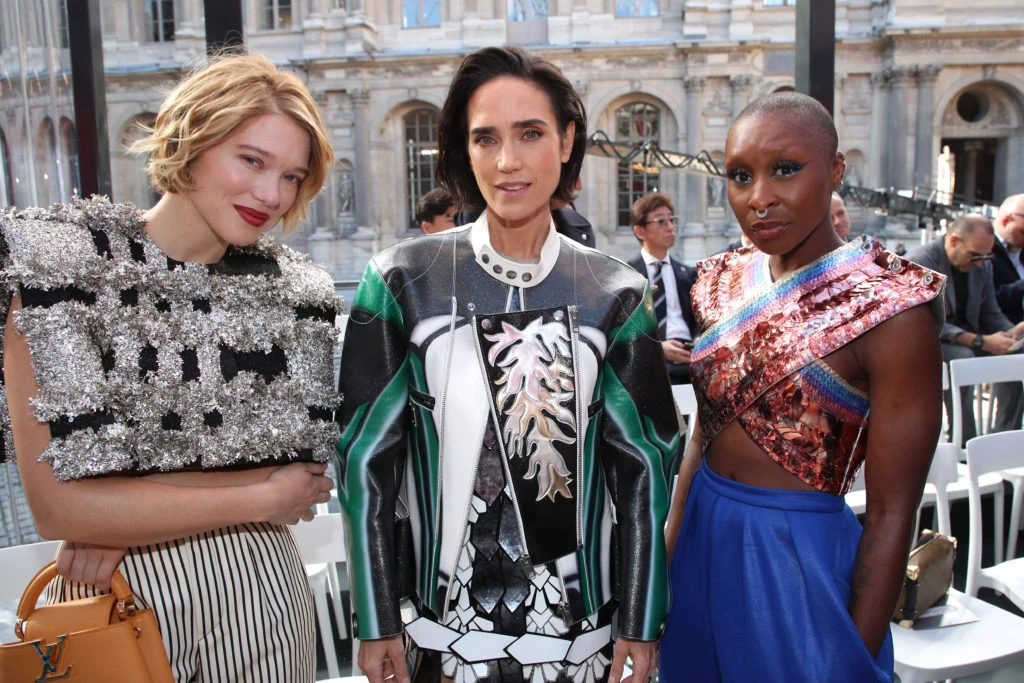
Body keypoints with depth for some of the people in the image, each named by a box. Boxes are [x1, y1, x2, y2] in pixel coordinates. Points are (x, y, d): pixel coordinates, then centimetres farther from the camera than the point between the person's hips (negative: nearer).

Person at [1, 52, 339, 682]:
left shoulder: (296, 289, -2)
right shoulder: (59, 264, -12)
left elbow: (306, 462, -6)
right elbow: (58, 505, -17)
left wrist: (129, 515, -17)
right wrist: (262, 498, -12)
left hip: (260, 588, 3)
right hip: (111, 602, -3)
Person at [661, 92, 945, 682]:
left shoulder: (891, 308, -17)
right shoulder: (725, 281, 0)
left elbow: (891, 515, -15)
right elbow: (704, 434, 8)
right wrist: (669, 552, 10)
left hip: (802, 560, -5)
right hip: (703, 544, 6)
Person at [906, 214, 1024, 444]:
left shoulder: (982, 266, 9)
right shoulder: (919, 261, -15)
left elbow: (990, 313, 15)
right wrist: (981, 342, -28)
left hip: (968, 340, 7)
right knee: (961, 357, -35)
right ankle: (964, 446, -28)